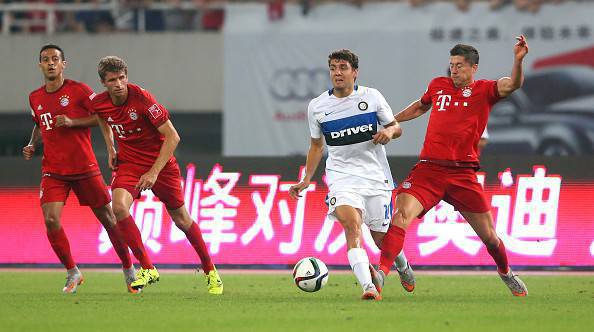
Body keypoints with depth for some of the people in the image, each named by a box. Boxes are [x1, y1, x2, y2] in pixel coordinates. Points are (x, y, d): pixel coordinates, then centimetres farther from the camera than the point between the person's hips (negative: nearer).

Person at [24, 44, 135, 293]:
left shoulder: (78, 90, -6)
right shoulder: (35, 98, 9)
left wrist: (72, 121, -17)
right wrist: (33, 145, 8)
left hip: (84, 167, -3)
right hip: (52, 170, 3)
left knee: (107, 219, 4)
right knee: (50, 220, -15)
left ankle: (128, 269, 23)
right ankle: (72, 273, 2)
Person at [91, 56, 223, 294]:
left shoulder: (142, 98, -24)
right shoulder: (99, 103, -9)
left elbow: (172, 137, -21)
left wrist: (154, 172, -25)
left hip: (161, 162, -3)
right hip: (129, 162, 3)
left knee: (181, 219, 6)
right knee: (119, 206, -25)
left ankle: (210, 271, 27)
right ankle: (147, 269, -17)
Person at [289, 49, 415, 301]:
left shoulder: (372, 97, -2)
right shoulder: (317, 107, 2)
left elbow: (396, 127, 9)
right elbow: (317, 146, 16)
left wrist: (389, 131, -15)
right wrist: (306, 180, 9)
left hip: (376, 176, 0)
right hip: (342, 175, 0)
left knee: (381, 237, 5)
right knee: (351, 222, -27)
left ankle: (403, 266, 41)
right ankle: (369, 286, -35)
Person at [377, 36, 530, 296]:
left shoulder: (484, 90, 3)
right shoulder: (438, 85, 13)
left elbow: (512, 84, -17)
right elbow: (420, 107, 34)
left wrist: (518, 61, -35)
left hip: (463, 174, -1)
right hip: (428, 168, 1)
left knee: (489, 236, 7)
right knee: (402, 214, -24)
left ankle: (505, 272, 37)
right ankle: (381, 273, -28)